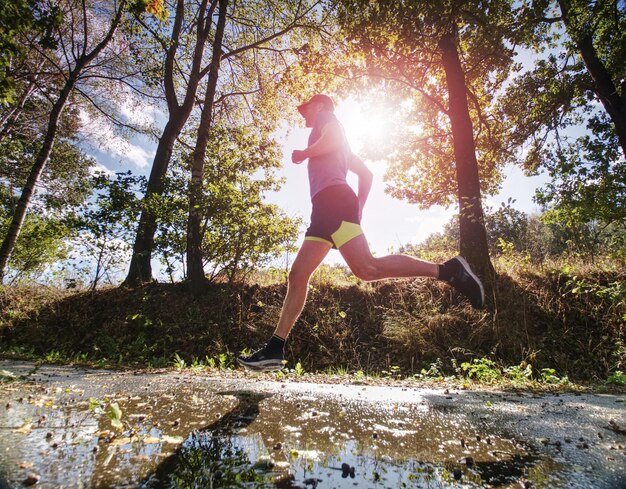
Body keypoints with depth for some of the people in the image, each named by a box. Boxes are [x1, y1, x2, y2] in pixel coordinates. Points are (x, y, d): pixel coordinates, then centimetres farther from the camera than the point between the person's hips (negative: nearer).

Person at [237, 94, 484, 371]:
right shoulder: (334, 139, 37)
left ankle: (448, 270, -19)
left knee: (366, 268, -25)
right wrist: (358, 209, 25)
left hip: (333, 199, -9)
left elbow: (333, 138, -11)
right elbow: (366, 173, 33)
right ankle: (275, 350, -1)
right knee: (297, 276, 0)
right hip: (324, 209, 9)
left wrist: (303, 153, 3)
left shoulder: (326, 118, 15)